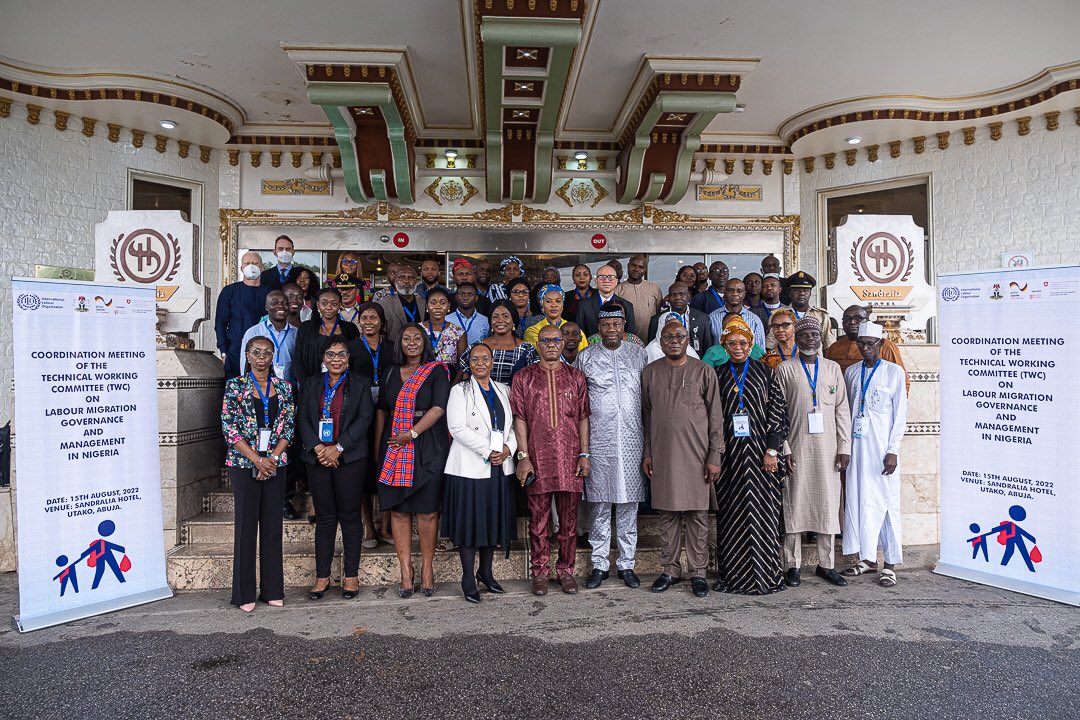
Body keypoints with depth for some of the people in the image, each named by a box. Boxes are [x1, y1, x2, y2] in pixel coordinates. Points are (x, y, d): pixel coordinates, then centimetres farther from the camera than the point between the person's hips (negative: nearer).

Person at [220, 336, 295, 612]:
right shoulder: (235, 386, -1)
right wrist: (256, 459, -13)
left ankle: (273, 589, 17)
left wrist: (272, 458, -8)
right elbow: (229, 428, -6)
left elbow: (289, 427, 5)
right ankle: (244, 593, 13)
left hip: (275, 464, 3)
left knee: (272, 525, 7)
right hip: (243, 464, -3)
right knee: (246, 525, 2)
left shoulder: (283, 387, 8)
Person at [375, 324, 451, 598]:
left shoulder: (437, 370, 2)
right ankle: (406, 572, 9)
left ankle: (427, 568, 12)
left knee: (427, 510, -1)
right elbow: (381, 410, 16)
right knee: (398, 510, 2)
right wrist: (378, 446, 9)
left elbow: (439, 408, -8)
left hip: (428, 449, -4)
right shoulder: (391, 373, 15)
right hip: (394, 450, 4)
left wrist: (412, 433, -14)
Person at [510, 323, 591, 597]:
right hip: (537, 460, -1)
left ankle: (566, 569, 21)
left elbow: (583, 418, 8)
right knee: (538, 519, 5)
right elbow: (520, 419, 1)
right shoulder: (524, 378, 5)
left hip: (570, 460, 1)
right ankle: (539, 572, 17)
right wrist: (523, 457, -6)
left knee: (569, 519, 8)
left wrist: (584, 454, 1)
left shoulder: (576, 377, 9)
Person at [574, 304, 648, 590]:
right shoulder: (585, 357, 5)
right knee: (598, 503, 3)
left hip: (631, 439, 1)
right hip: (599, 440, -1)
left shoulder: (638, 354, 8)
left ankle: (626, 564, 16)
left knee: (628, 502, 5)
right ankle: (599, 565, 14)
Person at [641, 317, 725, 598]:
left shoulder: (704, 372, 2)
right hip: (662, 455, 2)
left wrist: (714, 457, -4)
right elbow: (645, 416, 12)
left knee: (698, 515, 2)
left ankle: (697, 572, 13)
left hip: (696, 454, -2)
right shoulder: (650, 373, 8)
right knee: (668, 514, 7)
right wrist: (646, 453, 7)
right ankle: (670, 570, 18)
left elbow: (715, 417, 1)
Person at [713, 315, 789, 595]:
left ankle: (765, 574, 11)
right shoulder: (718, 375, 8)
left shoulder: (765, 372, 5)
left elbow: (778, 411, 0)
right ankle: (734, 575, 14)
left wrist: (772, 450, -8)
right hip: (730, 453, 1)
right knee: (732, 514, 5)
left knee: (762, 512, 0)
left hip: (761, 452, -1)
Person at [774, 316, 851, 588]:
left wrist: (844, 447, 1)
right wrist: (783, 449, -8)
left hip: (827, 449, 2)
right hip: (797, 448, -2)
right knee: (794, 504, 0)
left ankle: (826, 564, 16)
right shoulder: (785, 369, 3)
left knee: (828, 504, 5)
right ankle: (793, 566, 10)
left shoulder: (833, 368, 11)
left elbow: (842, 410, 8)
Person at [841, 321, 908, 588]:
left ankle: (890, 564, 7)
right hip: (857, 445, 4)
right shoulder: (851, 372, 11)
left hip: (882, 446, -4)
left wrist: (893, 450, -9)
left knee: (886, 501, -1)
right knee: (858, 500, 6)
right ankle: (867, 557, 18)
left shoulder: (894, 371, 0)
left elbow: (900, 414, -2)